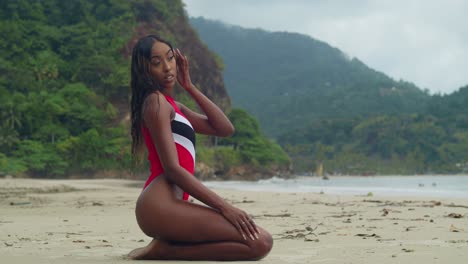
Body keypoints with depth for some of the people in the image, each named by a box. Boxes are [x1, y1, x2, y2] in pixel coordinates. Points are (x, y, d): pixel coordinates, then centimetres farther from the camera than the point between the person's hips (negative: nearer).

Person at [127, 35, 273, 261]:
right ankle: (166, 250, -11)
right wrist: (224, 207, -15)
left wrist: (189, 87, 13)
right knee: (260, 242, -16)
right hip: (160, 205, -10)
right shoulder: (155, 102, -5)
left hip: (167, 205, 10)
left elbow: (225, 129, 17)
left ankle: (166, 247, 4)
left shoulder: (172, 106, 24)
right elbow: (172, 168, -13)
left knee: (260, 239, 16)